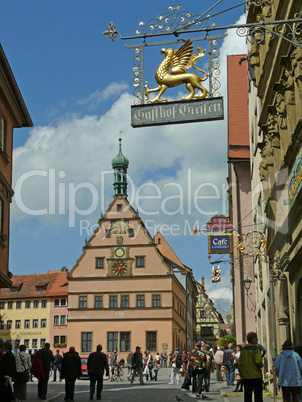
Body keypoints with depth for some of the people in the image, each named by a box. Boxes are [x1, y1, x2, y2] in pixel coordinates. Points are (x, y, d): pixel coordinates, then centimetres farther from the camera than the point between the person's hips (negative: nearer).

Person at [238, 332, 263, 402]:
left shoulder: (243, 349, 9)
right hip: (256, 376, -5)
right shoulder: (256, 349, -9)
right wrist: (261, 365, 1)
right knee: (258, 396, 1)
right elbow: (258, 361, -20)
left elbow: (239, 364, 7)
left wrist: (242, 374, 15)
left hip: (245, 377, 5)